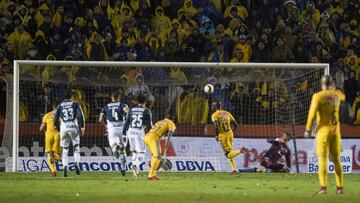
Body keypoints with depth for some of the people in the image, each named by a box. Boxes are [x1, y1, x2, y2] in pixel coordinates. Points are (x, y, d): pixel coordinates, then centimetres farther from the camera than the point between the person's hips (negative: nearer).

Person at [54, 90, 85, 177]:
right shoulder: (75, 104, 4)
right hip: (74, 128, -1)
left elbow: (55, 120, 8)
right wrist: (82, 127, -5)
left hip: (64, 128, 1)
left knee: (65, 150, 9)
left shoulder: (60, 106, 9)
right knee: (76, 147, 11)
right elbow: (80, 116, -8)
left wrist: (59, 129, 19)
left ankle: (65, 167, -4)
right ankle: (77, 163, -11)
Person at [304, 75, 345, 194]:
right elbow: (343, 97, 30)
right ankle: (340, 187, 6)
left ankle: (323, 187, -13)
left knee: (323, 159, -5)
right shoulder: (337, 94, 5)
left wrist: (308, 130, -6)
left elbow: (312, 114, -12)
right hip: (335, 130, 4)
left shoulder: (318, 96, -10)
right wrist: (334, 89, 43)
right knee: (336, 159, 9)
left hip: (323, 130, -4)